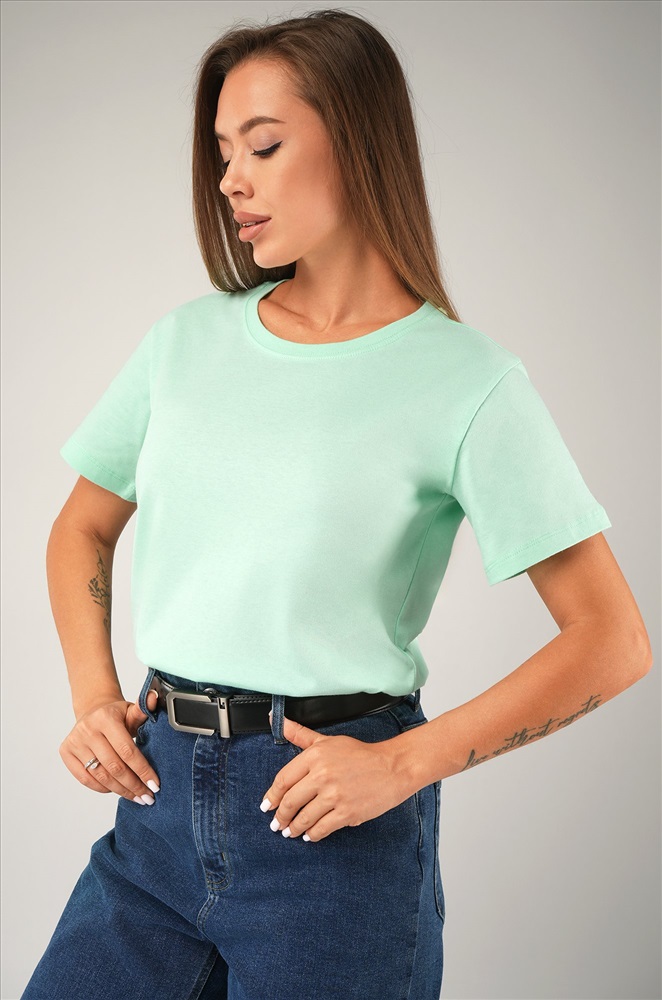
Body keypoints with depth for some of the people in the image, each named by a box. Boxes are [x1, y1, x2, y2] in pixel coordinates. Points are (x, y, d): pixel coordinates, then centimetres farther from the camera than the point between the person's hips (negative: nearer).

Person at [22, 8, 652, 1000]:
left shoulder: (466, 381, -8)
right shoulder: (186, 341, 6)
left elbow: (611, 639, -9)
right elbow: (82, 531, 19)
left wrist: (403, 765, -15)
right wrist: (93, 695, 3)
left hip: (331, 819, -4)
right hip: (163, 788, 4)